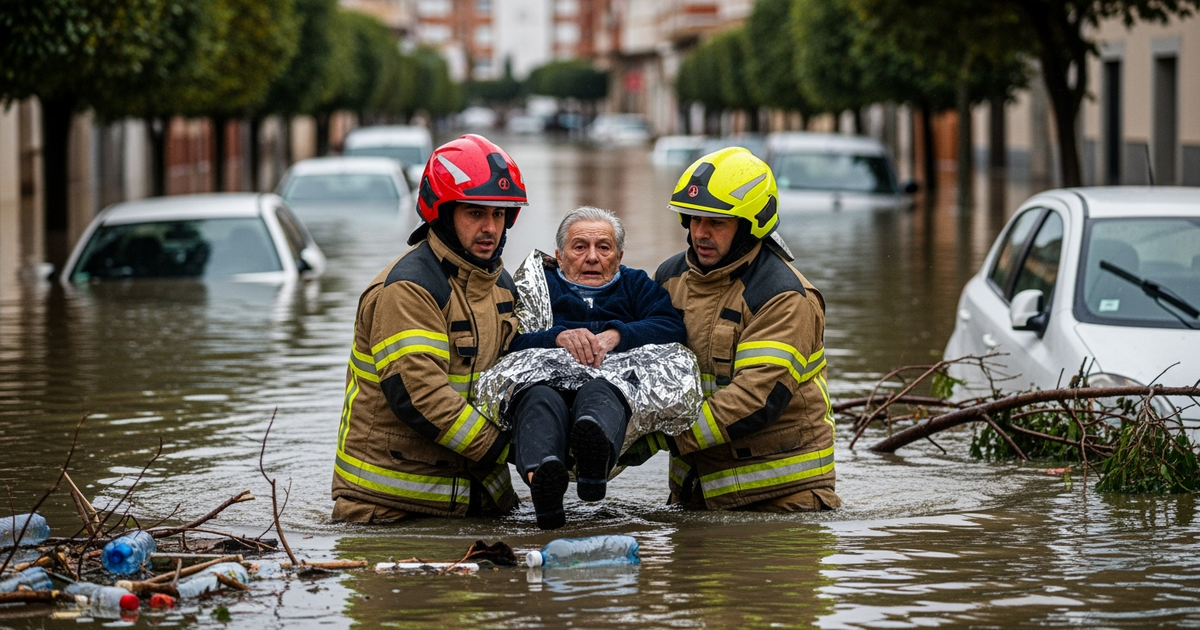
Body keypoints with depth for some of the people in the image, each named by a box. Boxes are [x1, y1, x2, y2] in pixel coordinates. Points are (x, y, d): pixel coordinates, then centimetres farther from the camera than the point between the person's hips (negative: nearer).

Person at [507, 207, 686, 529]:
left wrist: (616, 336, -8)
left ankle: (593, 457, -73)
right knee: (540, 396, -37)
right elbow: (511, 343, 9)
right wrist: (558, 337, -11)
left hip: (617, 384, 0)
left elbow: (673, 330, 9)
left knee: (598, 391, -38)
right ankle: (540, 474, -69)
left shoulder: (636, 285, 34)